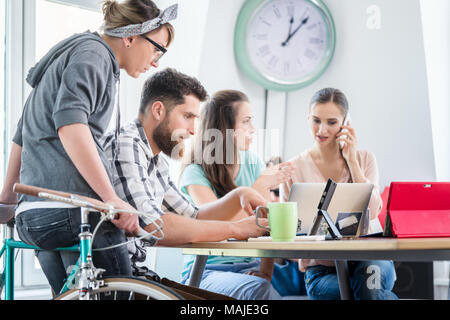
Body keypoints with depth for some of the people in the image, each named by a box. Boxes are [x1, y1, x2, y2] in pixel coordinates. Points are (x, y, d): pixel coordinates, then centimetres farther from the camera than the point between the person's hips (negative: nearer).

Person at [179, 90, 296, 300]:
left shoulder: (253, 163, 10)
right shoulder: (195, 174, -6)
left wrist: (266, 271, -9)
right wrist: (260, 186, -19)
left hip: (249, 267, 5)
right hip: (207, 271, -5)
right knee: (258, 290, -33)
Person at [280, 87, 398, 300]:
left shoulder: (365, 159, 9)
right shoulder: (294, 169, 3)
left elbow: (372, 212, -6)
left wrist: (352, 160, -4)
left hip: (366, 258, 2)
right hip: (320, 266, -1)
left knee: (370, 273, -34)